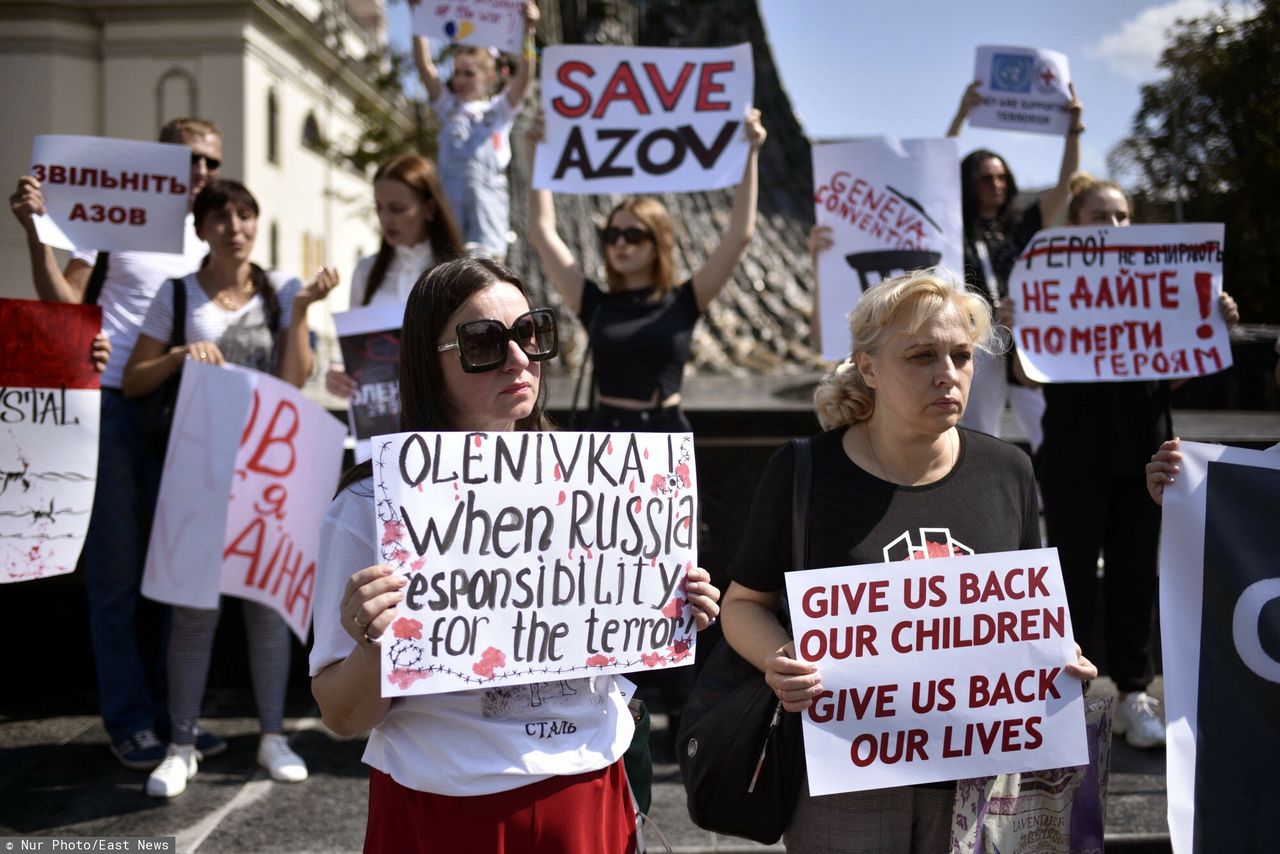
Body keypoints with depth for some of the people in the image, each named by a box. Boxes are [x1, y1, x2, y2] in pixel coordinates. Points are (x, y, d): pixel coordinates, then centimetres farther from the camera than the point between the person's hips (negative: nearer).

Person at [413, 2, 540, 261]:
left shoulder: (500, 110, 10)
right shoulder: (448, 108, 15)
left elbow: (523, 76, -4)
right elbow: (424, 66, 7)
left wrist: (528, 33, -18)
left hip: (487, 188, -2)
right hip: (451, 189, 2)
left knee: (489, 257, -5)